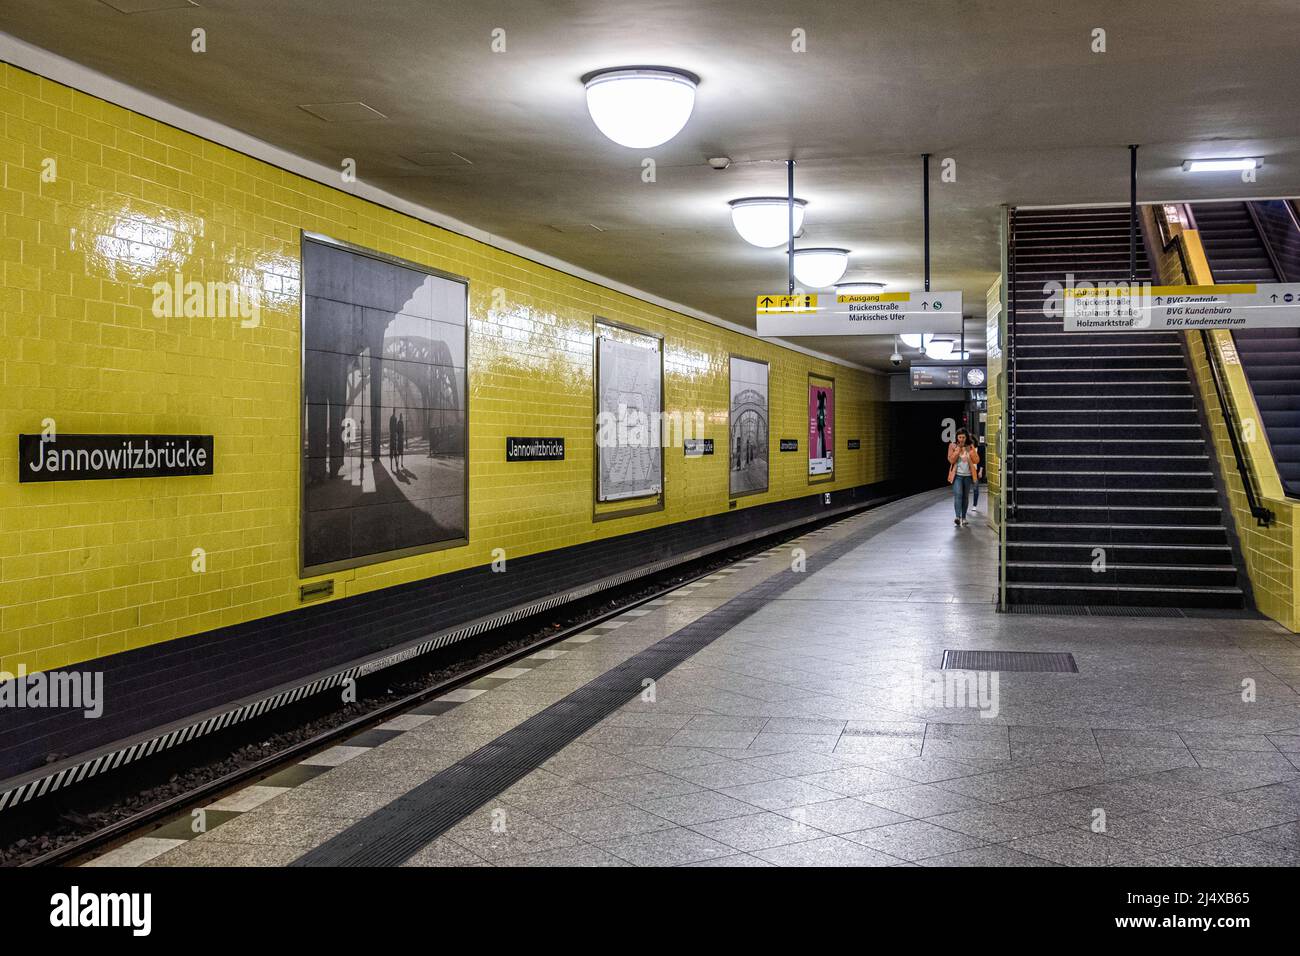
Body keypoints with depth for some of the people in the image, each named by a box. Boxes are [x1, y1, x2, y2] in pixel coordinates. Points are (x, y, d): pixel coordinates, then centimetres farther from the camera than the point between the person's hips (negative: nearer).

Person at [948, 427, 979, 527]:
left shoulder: (970, 447, 5)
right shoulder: (953, 446, 0)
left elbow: (976, 460, -1)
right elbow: (951, 460, -9)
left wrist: (970, 450, -13)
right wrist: (958, 449, -15)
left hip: (968, 475, 3)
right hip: (957, 475, -3)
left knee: (965, 497, 8)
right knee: (958, 494, -17)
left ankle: (963, 518, 17)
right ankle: (958, 517, -25)